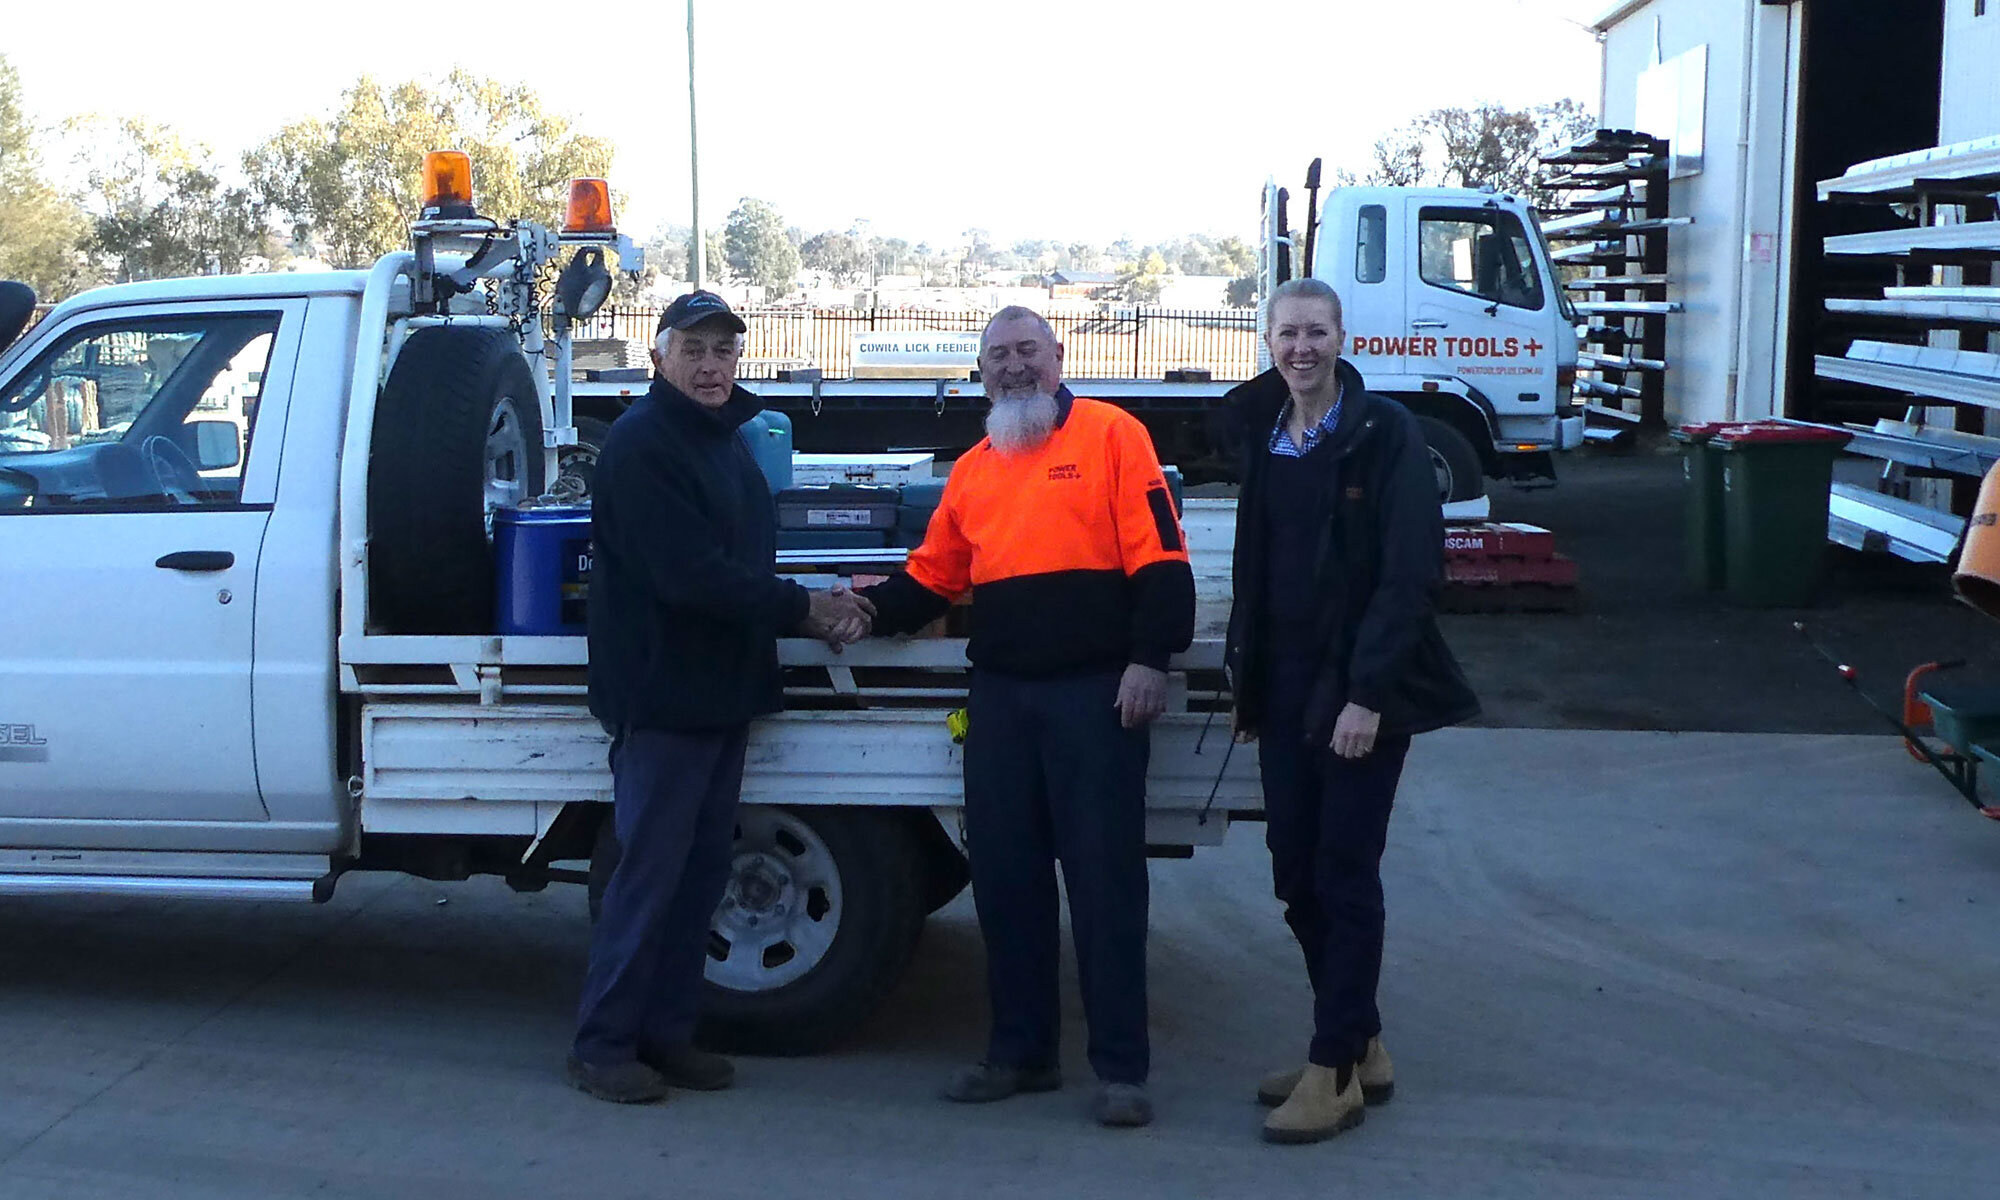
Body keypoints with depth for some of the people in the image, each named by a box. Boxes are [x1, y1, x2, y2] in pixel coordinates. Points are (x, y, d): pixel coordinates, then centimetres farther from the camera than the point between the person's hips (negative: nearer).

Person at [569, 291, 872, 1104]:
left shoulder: (724, 440, 16)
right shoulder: (641, 444, -14)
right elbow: (688, 574, -22)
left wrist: (814, 610, 0)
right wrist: (801, 609, -17)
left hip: (723, 692, 9)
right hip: (662, 694, -9)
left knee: (701, 869, 12)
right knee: (650, 872, -5)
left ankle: (666, 1032, 21)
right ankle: (602, 1044, 4)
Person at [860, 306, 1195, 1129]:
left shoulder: (1111, 435, -1)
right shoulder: (973, 469, 17)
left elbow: (1158, 558, -8)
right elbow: (933, 576, 19)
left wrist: (1150, 659, -15)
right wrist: (873, 608, 1)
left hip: (1096, 692, -6)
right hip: (1000, 698, 6)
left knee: (1104, 877, -3)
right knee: (1004, 875, 9)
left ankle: (1121, 1067, 4)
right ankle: (1020, 1051, 21)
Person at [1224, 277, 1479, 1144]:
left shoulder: (1385, 434, -10)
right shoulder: (1264, 437, 10)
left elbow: (1412, 572, -14)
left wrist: (1368, 692, -19)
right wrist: (1248, 681, 11)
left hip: (1361, 689, -6)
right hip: (1286, 689, 6)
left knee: (1344, 877, -2)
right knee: (1296, 875, 9)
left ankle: (1337, 1072, 7)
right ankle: (1360, 1045, 24)